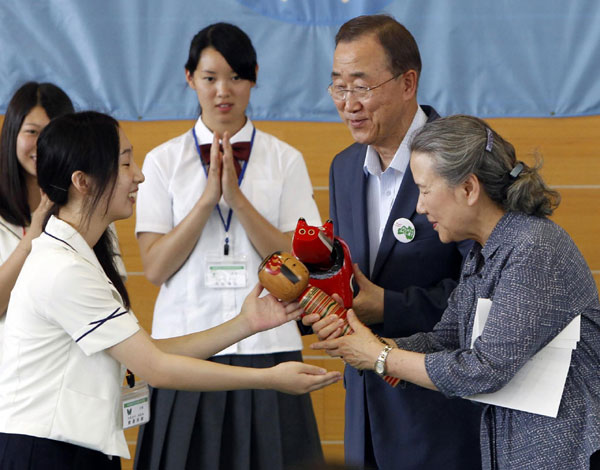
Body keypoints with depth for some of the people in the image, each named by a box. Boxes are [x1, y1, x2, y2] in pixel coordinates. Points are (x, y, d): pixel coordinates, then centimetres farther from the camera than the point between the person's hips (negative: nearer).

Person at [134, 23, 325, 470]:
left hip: (266, 346, 0)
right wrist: (208, 198, -12)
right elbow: (155, 267, -3)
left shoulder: (285, 160, 5)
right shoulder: (163, 161, 6)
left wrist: (237, 197, -13)